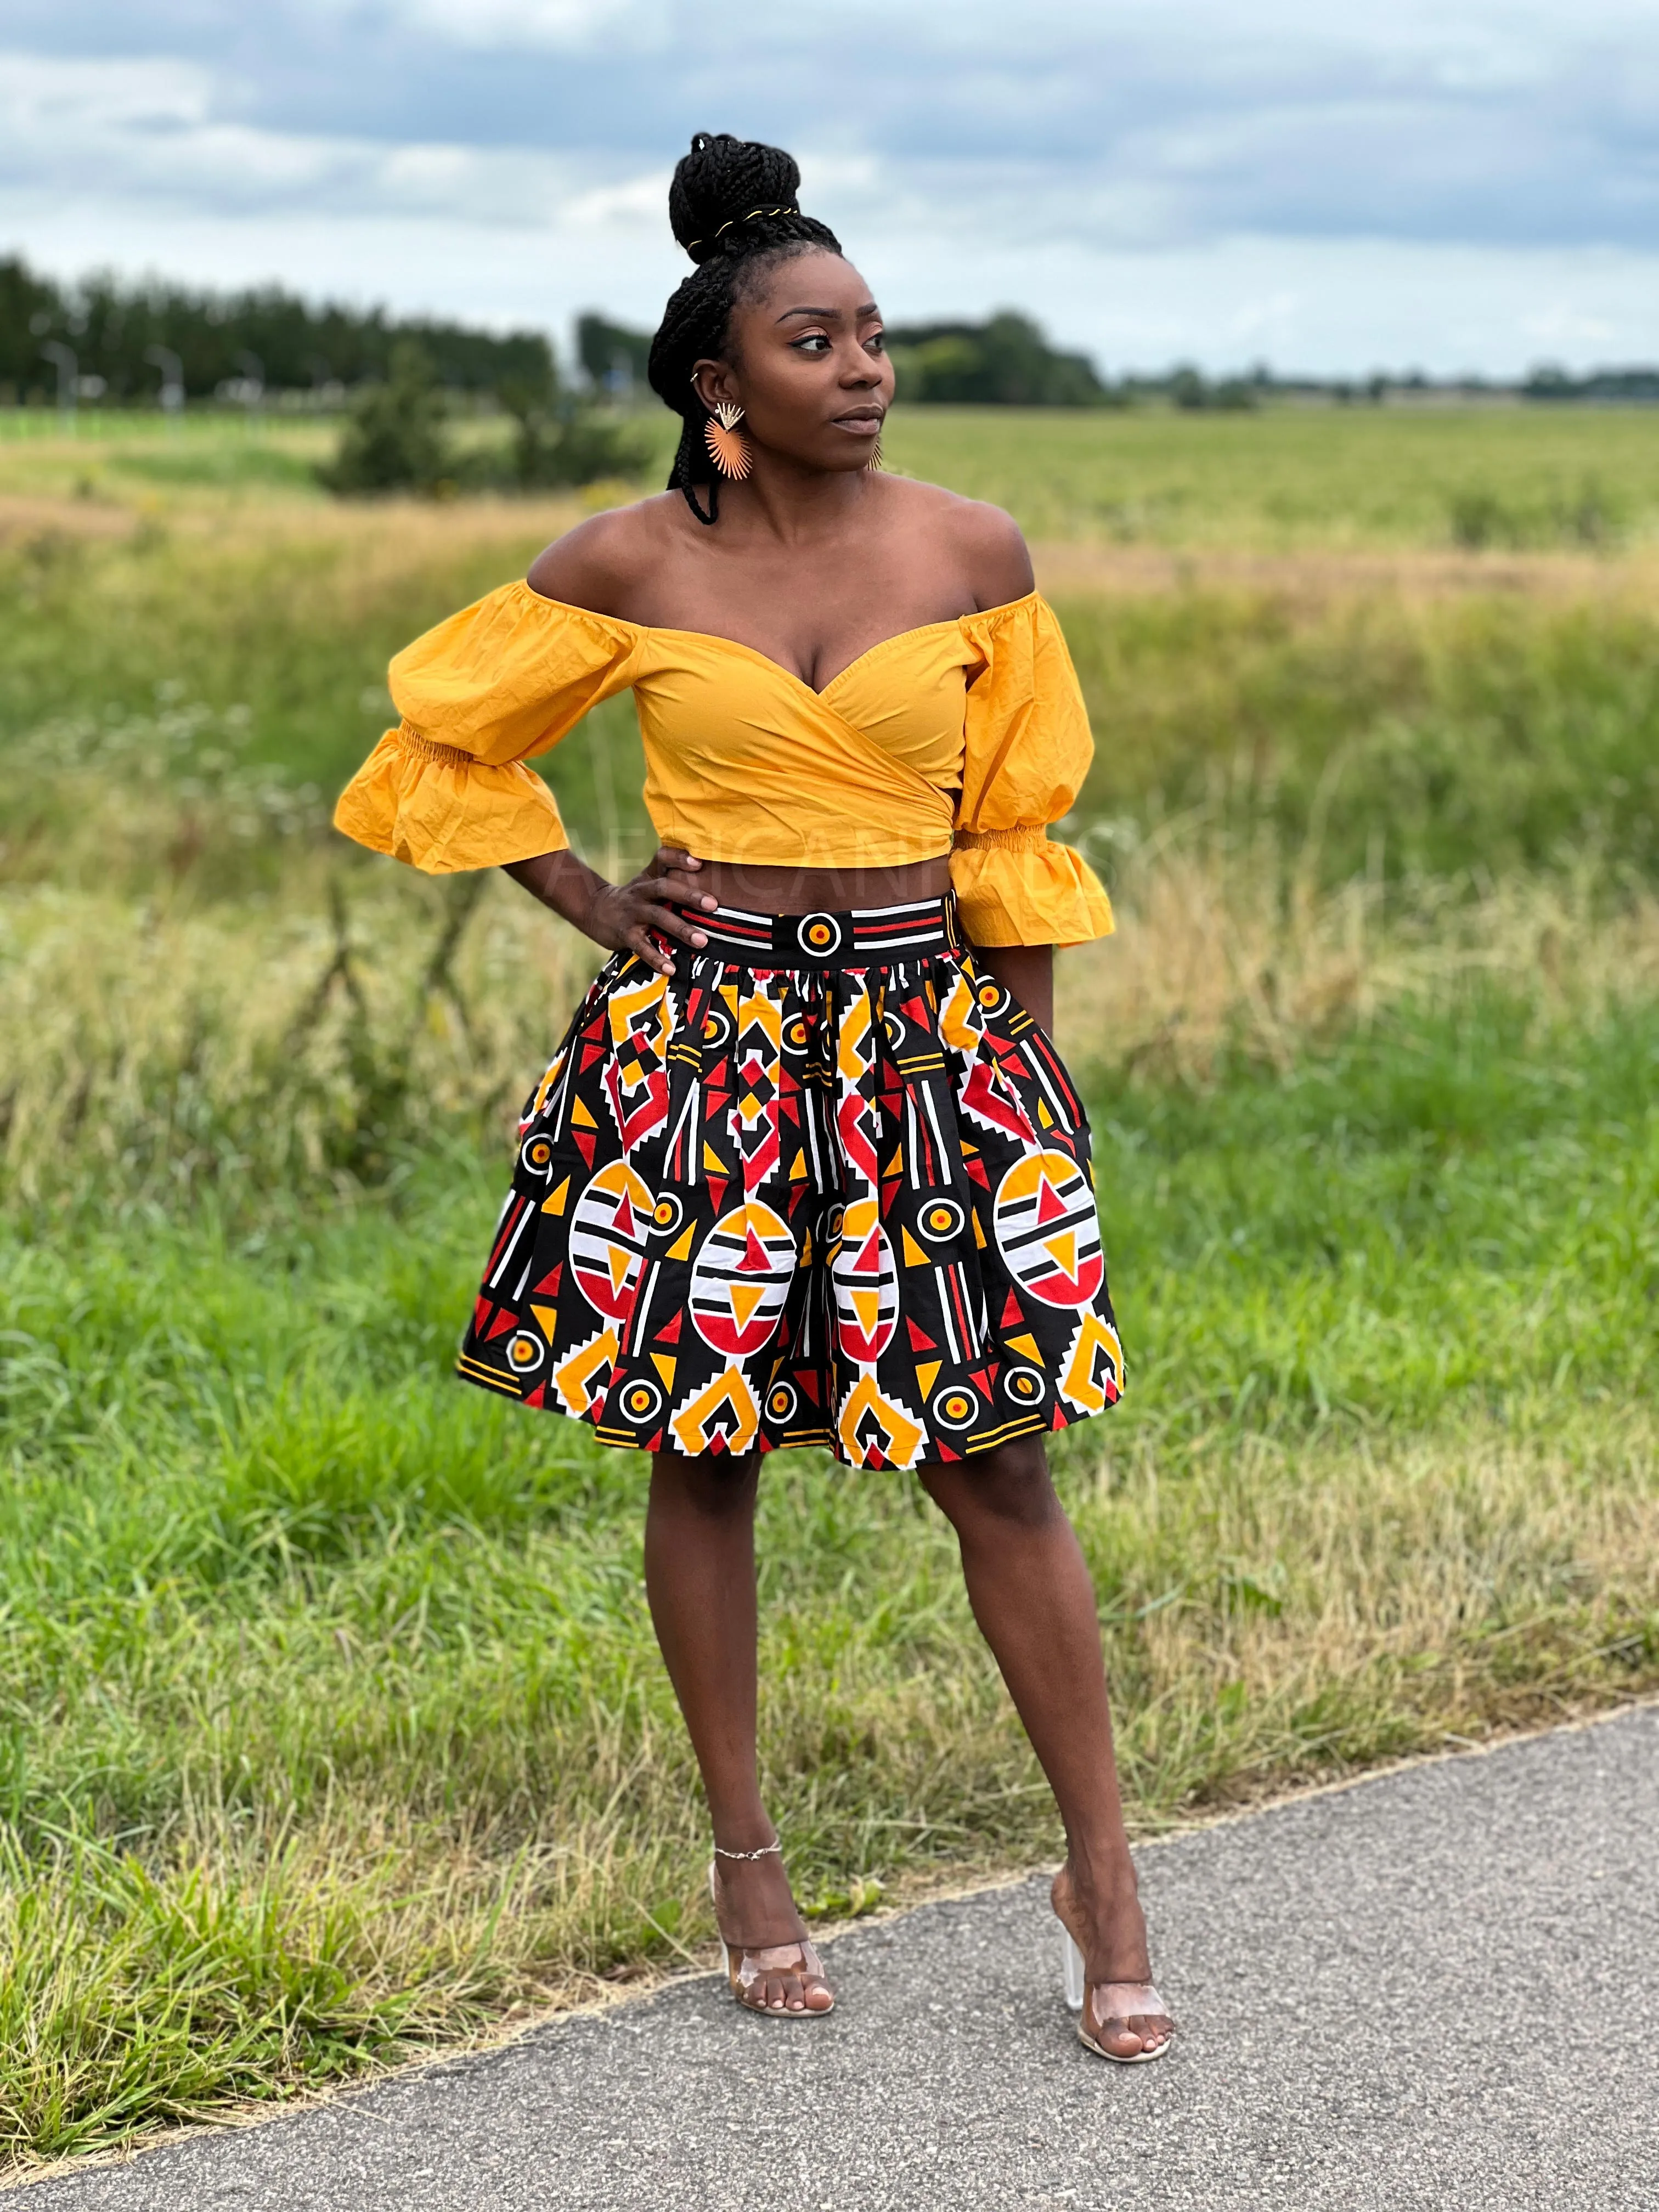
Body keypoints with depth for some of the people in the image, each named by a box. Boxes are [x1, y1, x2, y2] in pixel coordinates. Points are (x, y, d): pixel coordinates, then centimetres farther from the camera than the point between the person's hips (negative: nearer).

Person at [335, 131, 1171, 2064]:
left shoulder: (974, 555, 1)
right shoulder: (630, 566, -2)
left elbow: (1014, 829, 7)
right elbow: (442, 736, 11)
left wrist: (1030, 1058, 6)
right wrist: (585, 900, 4)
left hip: (926, 1030, 0)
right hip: (704, 1036, 0)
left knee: (995, 1461, -1)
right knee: (706, 1449, 6)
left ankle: (1103, 1872, 11)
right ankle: (744, 1854, 22)